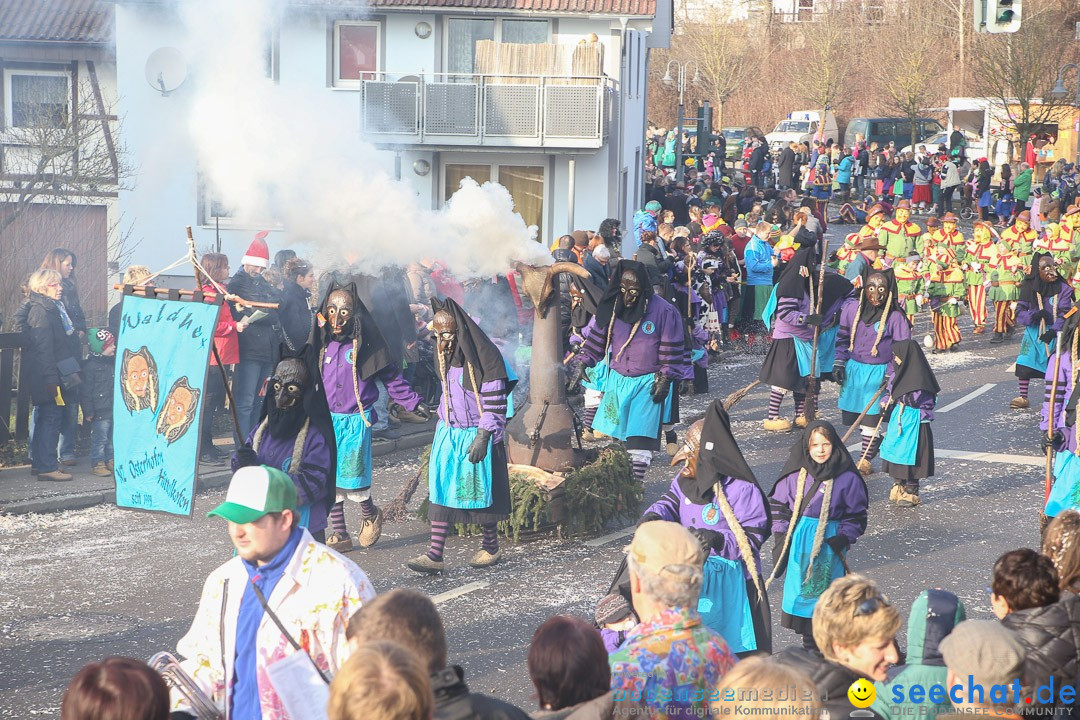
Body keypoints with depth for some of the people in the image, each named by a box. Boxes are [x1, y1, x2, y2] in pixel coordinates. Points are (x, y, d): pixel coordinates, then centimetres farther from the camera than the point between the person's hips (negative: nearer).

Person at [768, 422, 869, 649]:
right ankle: (809, 642, 18)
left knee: (827, 589, -1)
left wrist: (843, 538, -11)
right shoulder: (795, 473, 0)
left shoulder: (847, 477, -6)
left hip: (829, 542, -2)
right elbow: (778, 505, 7)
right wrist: (781, 537, 2)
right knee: (802, 588, 6)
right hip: (799, 542, 2)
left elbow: (856, 515, 0)